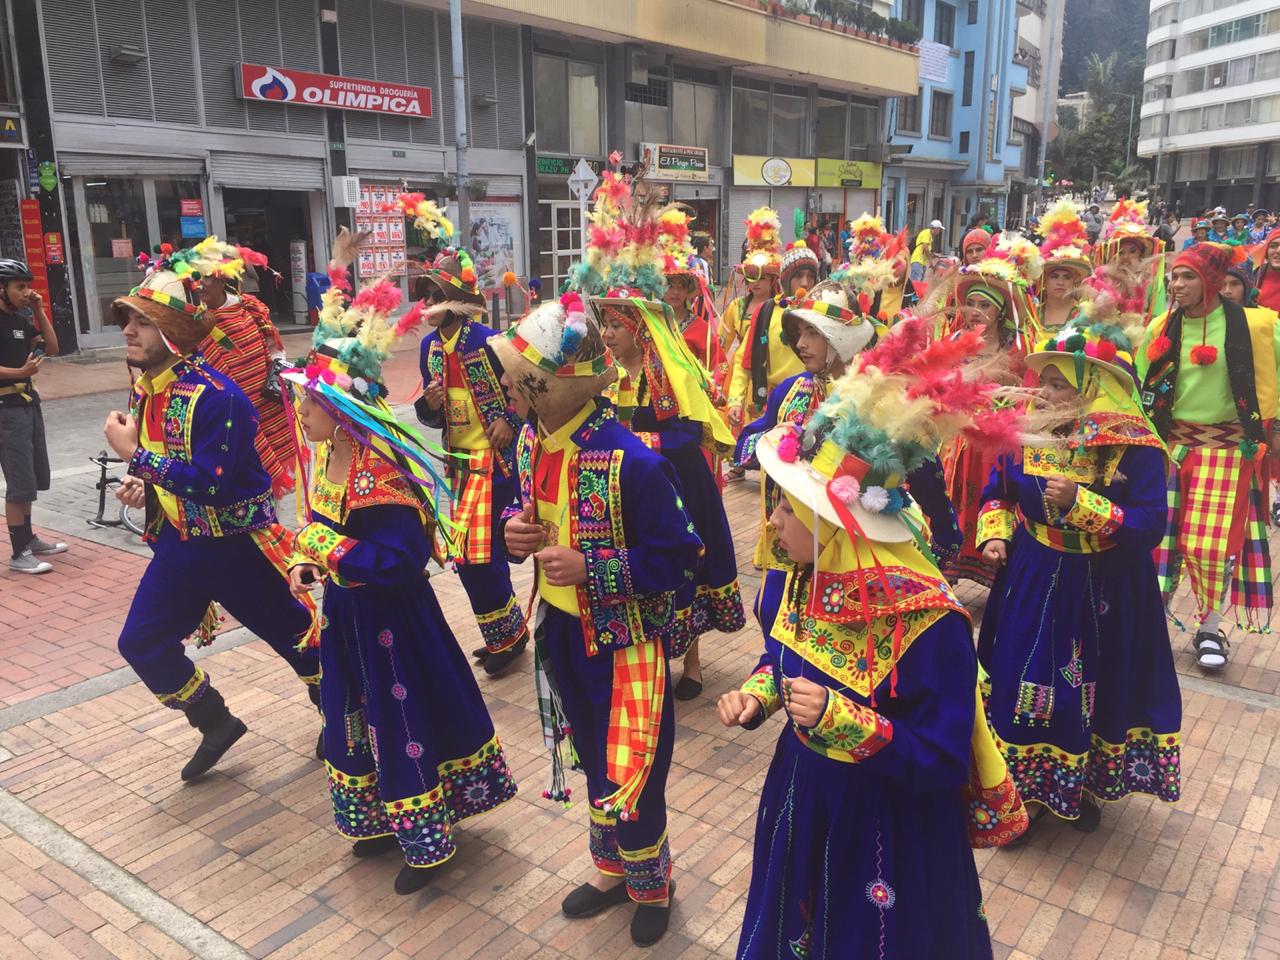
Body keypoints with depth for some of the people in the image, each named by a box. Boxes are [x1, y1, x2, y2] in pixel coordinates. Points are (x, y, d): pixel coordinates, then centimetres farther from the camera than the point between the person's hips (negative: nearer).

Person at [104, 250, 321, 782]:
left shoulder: (216, 395, -24)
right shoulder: (145, 389, 4)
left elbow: (212, 484, -28)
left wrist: (134, 454, -25)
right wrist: (140, 483, -3)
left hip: (236, 545, -8)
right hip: (179, 540, 8)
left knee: (293, 632, 7)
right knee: (142, 643, 7)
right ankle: (217, 724, 27)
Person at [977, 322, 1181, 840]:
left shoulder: (1135, 449, -17)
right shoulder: (1027, 434, -5)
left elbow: (1149, 526, -21)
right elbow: (998, 494, 10)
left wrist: (1080, 503, -32)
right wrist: (994, 535, -7)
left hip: (1103, 594, -3)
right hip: (1032, 583, 3)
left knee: (1096, 688, 14)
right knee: (1025, 684, 9)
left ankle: (1086, 784, 40)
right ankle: (1027, 788, 30)